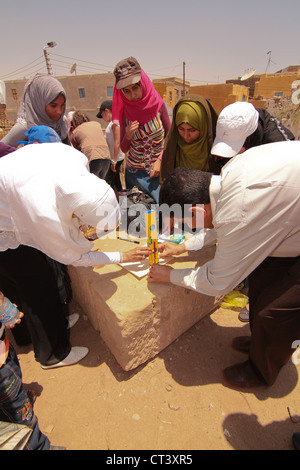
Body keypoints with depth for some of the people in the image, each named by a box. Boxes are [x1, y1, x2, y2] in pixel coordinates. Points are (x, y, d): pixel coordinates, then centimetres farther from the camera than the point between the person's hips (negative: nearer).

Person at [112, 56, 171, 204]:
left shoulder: (158, 105, -2)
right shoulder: (125, 112, 1)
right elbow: (124, 149, 6)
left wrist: (160, 160, -9)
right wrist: (128, 136, -15)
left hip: (158, 171, -1)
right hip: (134, 173, 1)